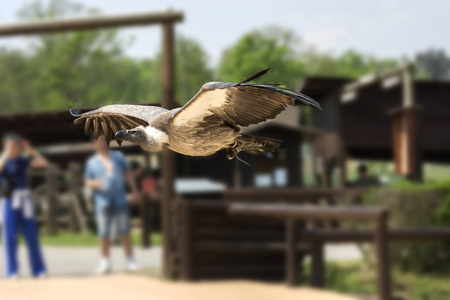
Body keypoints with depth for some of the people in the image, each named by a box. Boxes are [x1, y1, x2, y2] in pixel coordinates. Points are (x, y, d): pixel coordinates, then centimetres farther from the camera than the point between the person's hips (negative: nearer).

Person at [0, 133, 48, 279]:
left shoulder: (23, 161, 9)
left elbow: (43, 163, 2)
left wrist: (30, 150, 0)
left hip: (24, 201, 3)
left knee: (32, 236, 3)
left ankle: (38, 270, 8)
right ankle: (12, 271, 2)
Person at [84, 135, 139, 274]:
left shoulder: (118, 157, 13)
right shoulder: (92, 162, 8)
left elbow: (128, 174, 18)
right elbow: (87, 182, 9)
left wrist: (134, 190, 11)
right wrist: (94, 183, -13)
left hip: (120, 201, 1)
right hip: (103, 203, -1)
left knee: (124, 233, 0)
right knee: (104, 235, -3)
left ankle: (130, 261, 7)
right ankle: (105, 262, 5)